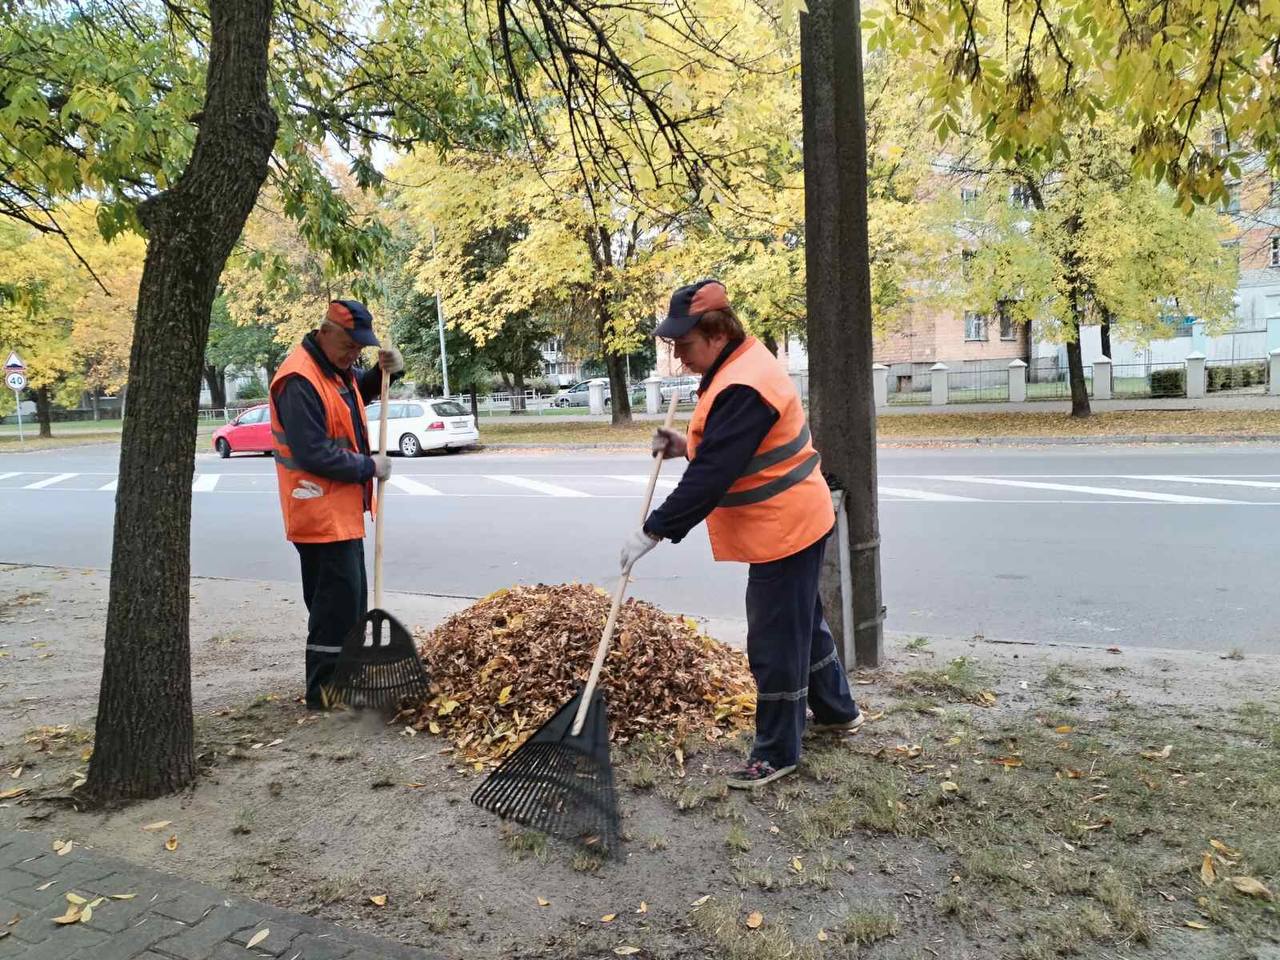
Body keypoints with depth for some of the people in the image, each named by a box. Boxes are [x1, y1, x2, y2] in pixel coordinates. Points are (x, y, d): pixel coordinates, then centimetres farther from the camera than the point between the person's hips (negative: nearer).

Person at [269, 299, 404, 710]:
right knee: (337, 600, -6)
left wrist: (386, 371, 7)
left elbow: (363, 389, 29)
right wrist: (369, 466, -15)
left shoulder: (337, 368, 9)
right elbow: (314, 453, -26)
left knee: (350, 597, 17)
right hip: (321, 513, -10)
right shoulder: (299, 381, -21)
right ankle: (323, 691, 5)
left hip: (342, 509, 10)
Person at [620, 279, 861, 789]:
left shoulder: (741, 389, -27)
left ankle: (776, 753, 15)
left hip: (783, 531, -11)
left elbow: (710, 478, -29)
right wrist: (688, 445, 3)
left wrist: (652, 532, -24)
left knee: (775, 641, 0)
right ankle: (836, 709, 43)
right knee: (802, 620, 24)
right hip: (794, 521, 11)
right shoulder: (745, 361, 7)